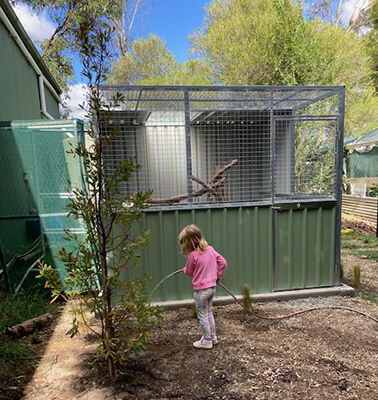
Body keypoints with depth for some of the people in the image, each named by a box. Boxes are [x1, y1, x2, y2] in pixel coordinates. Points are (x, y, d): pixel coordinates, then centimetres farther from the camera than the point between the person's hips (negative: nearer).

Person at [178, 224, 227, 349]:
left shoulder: (192, 255, -20)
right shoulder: (210, 249, -2)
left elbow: (189, 272, -5)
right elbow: (223, 262, 1)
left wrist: (185, 269, 18)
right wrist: (218, 276, 12)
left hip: (201, 290, -7)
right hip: (212, 287, 7)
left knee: (202, 315, 10)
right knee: (208, 312, 24)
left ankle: (207, 341, 22)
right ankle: (213, 337, 36)